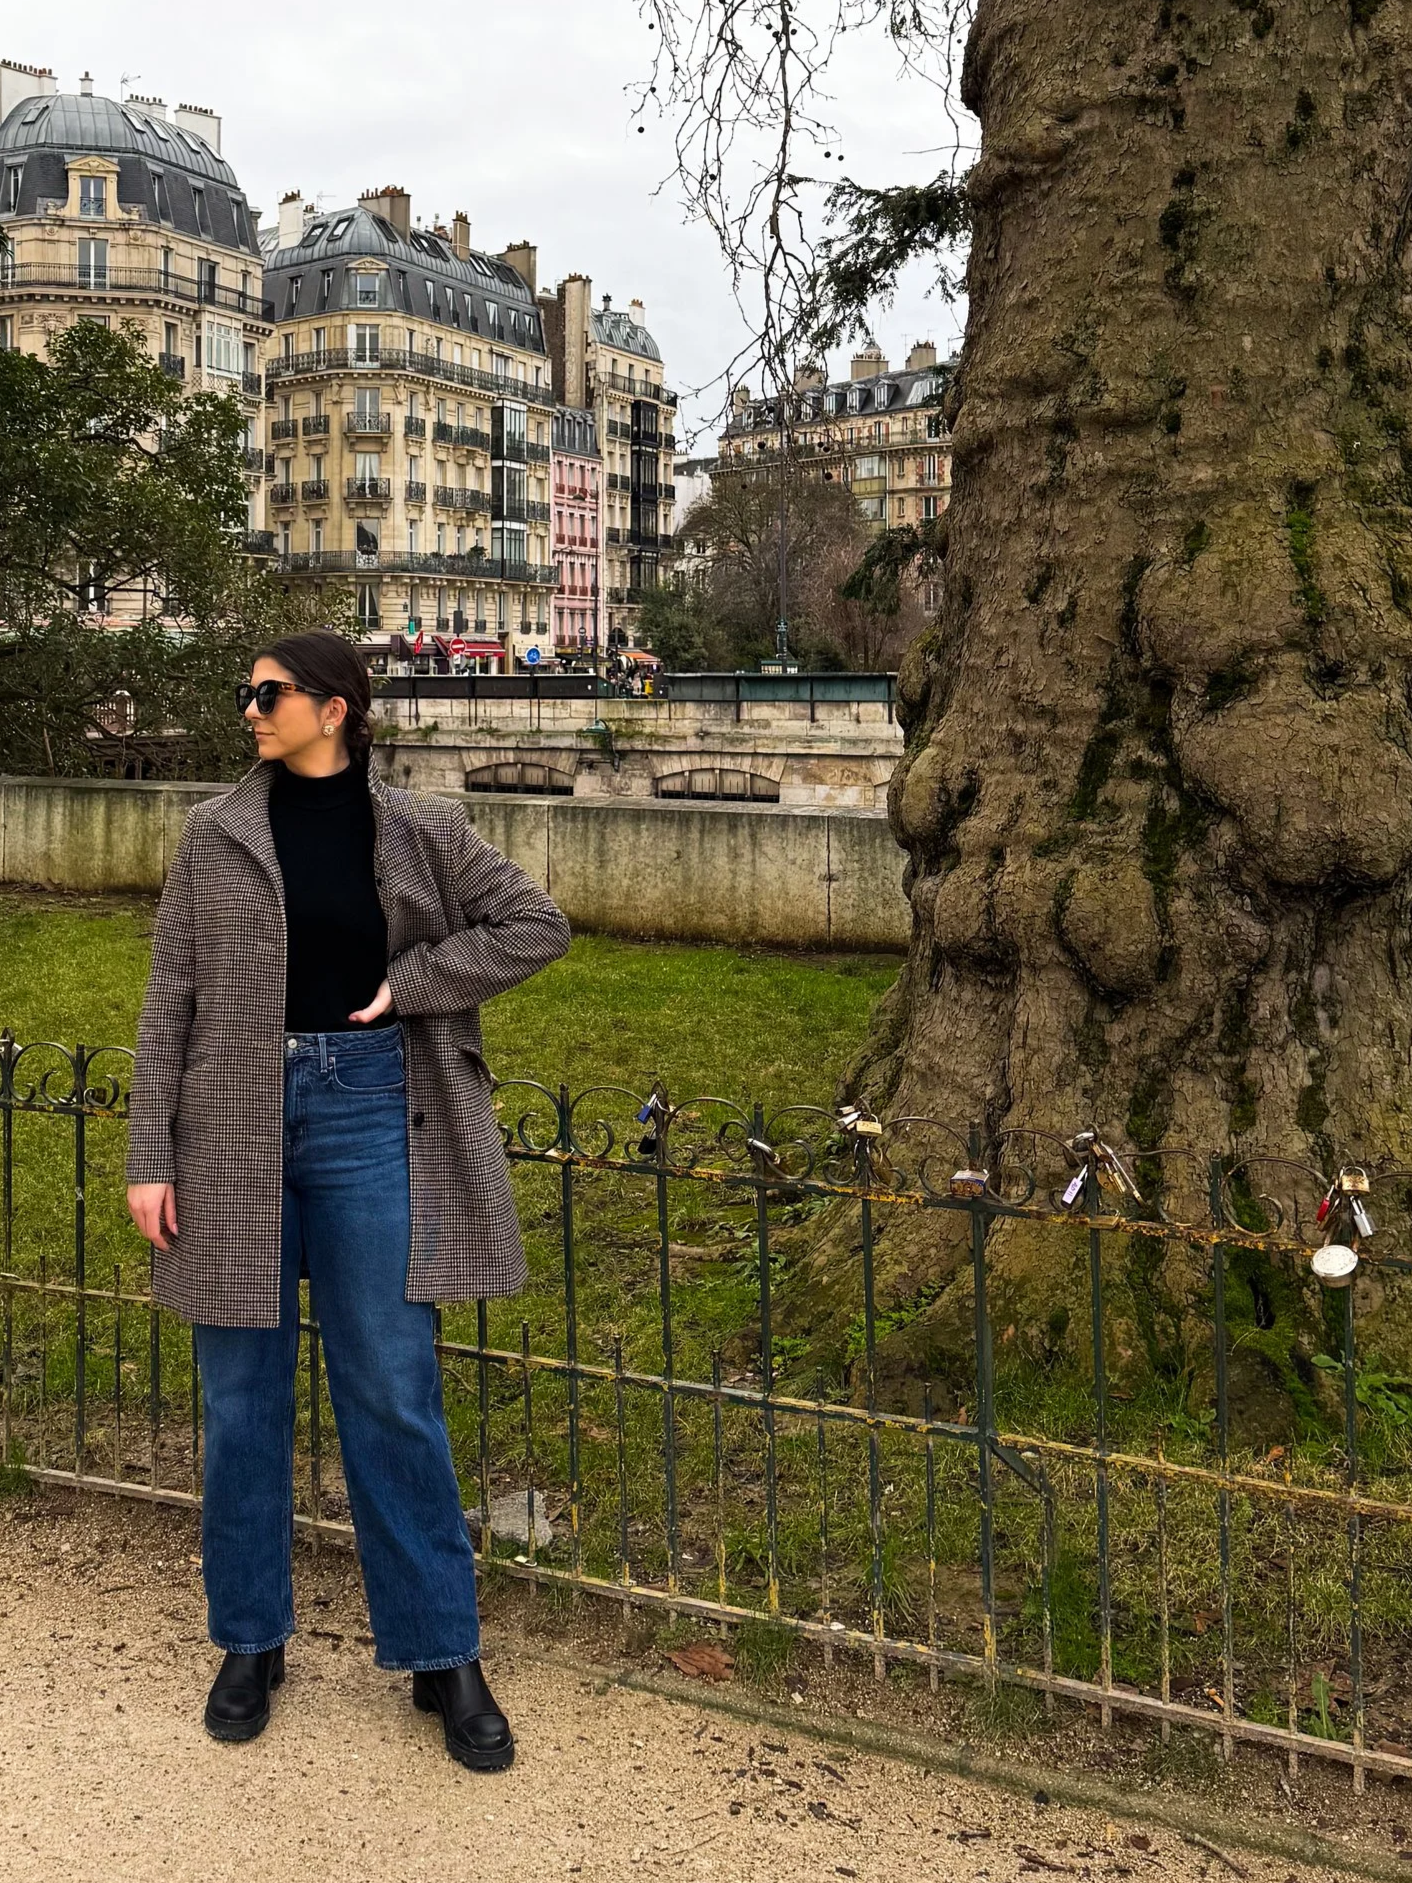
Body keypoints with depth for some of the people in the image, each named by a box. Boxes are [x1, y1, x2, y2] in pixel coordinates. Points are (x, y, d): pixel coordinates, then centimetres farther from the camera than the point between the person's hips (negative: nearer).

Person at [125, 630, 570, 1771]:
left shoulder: (416, 832, 2)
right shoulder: (216, 835, 4)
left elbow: (537, 924, 2)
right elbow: (171, 1000, 3)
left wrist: (409, 984, -7)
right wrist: (151, 1156, -2)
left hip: (368, 1117, -1)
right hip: (235, 1122, 1)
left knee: (394, 1395, 2)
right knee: (243, 1393, 9)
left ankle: (442, 1656, 14)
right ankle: (252, 1642, 25)